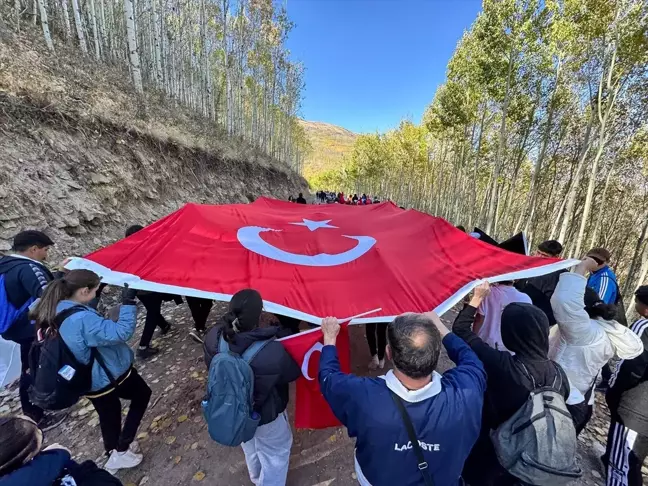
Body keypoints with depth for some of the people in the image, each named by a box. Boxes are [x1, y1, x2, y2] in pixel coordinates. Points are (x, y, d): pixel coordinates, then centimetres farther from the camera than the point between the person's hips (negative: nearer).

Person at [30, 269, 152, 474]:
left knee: (108, 415, 29)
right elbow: (121, 332, -37)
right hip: (111, 376, -8)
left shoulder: (55, 312, -7)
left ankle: (113, 454, 49)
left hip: (89, 381, 8)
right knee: (142, 394, 19)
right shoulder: (82, 319, -35)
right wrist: (128, 302, -34)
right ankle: (120, 452, 21)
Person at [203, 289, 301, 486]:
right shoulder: (273, 353, -42)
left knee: (250, 446, 37)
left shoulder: (213, 337, -27)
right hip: (265, 415, -6)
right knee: (276, 453, 28)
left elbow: (212, 366, -6)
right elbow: (294, 372, -20)